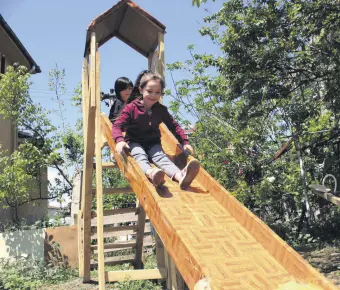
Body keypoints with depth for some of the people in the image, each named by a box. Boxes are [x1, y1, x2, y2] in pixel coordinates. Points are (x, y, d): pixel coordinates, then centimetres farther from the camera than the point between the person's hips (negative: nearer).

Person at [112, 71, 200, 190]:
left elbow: (174, 126, 10)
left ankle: (181, 176, -61)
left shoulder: (161, 110, 5)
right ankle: (151, 173, -72)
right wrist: (120, 140, -34)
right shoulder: (131, 108, -7)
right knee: (140, 155, -35)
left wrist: (184, 142, -3)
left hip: (153, 143, 2)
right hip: (135, 143, -2)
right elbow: (117, 126, -12)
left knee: (161, 156, -29)